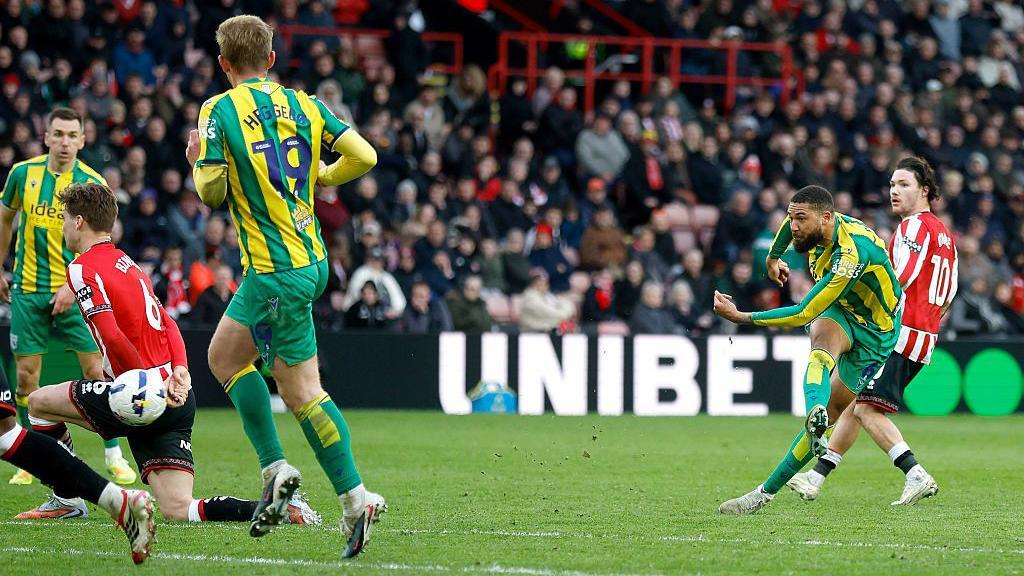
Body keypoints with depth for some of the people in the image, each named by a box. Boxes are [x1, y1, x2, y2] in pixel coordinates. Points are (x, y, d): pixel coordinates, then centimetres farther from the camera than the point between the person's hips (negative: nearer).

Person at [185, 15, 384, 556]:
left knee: (301, 390, 0)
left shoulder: (220, 110, -9)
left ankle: (356, 497, -5)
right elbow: (363, 155, -1)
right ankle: (274, 469, 10)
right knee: (224, 354, 17)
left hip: (276, 271, -7)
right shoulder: (302, 103, 6)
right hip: (310, 257, 7)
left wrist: (197, 159, 9)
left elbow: (211, 191, -13)